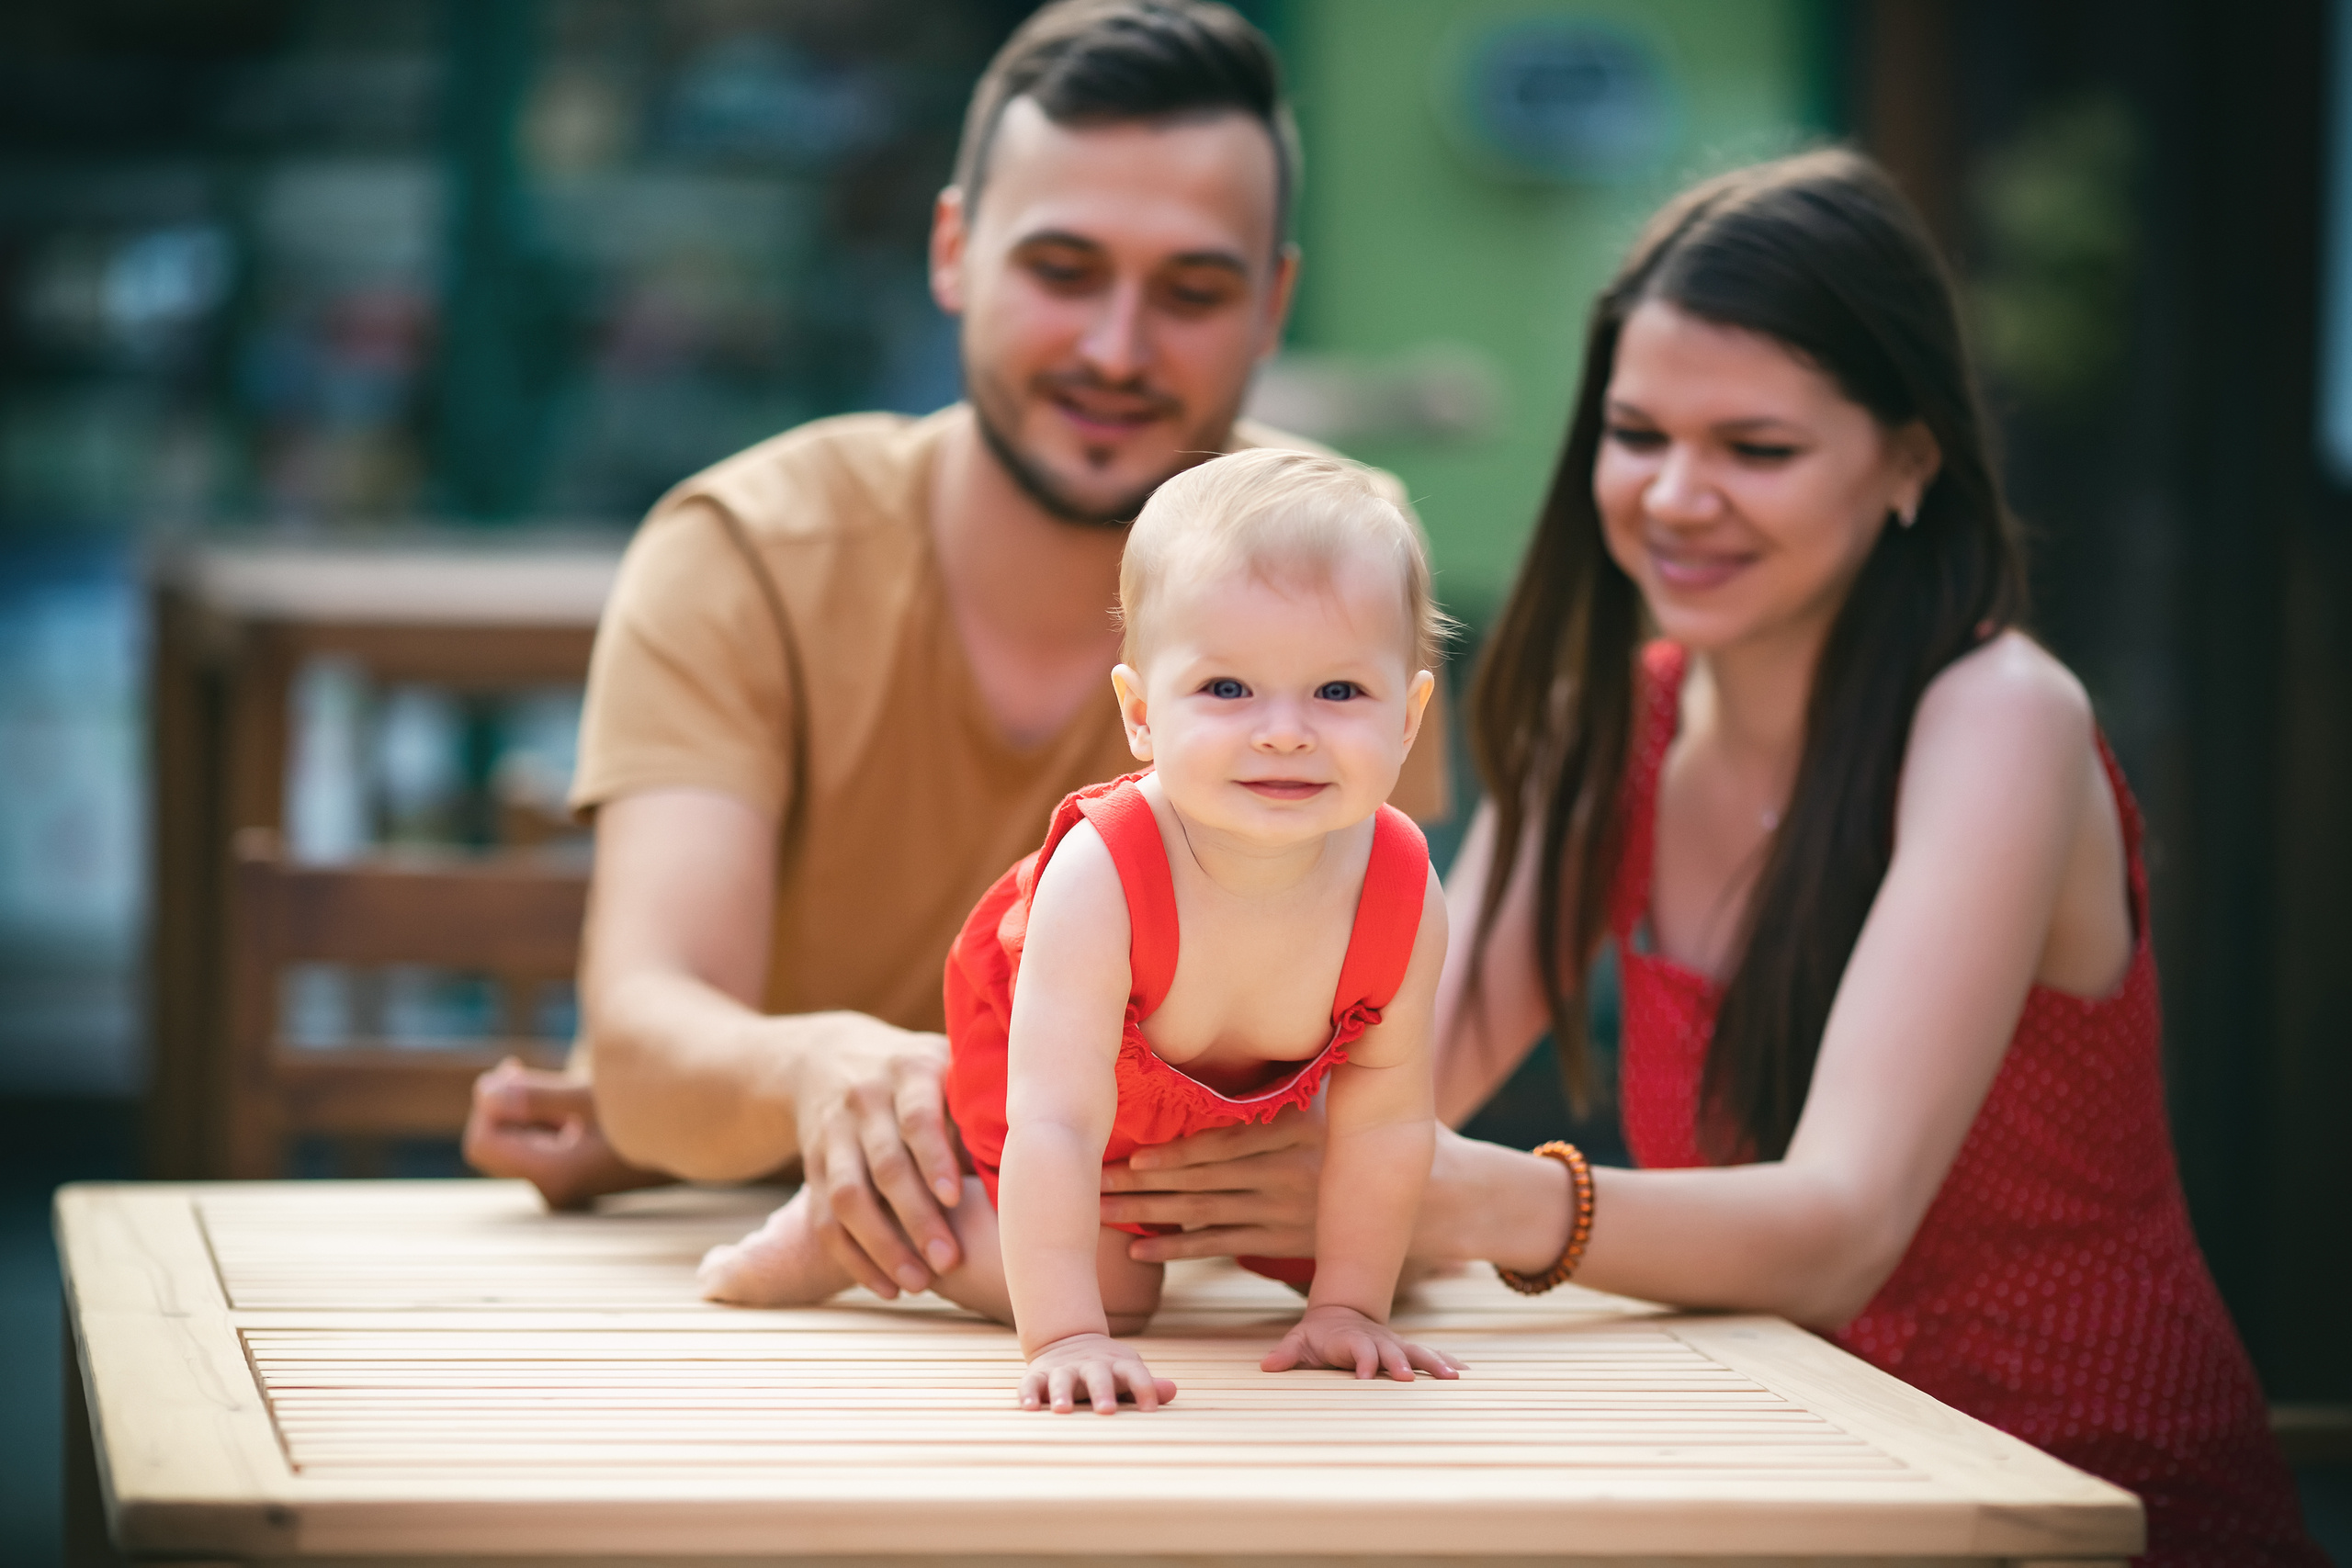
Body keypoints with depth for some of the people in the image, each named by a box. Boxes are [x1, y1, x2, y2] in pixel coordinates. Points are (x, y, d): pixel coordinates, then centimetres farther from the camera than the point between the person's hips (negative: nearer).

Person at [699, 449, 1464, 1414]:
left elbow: (1385, 1117, -21)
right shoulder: (1097, 881, -46)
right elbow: (1056, 1126, -46)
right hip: (1023, 1031, -4)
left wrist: (1348, 1305, -18)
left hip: (1261, 1084, 4)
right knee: (1113, 1285, -4)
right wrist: (1067, 1336, -49)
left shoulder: (1404, 898, -36)